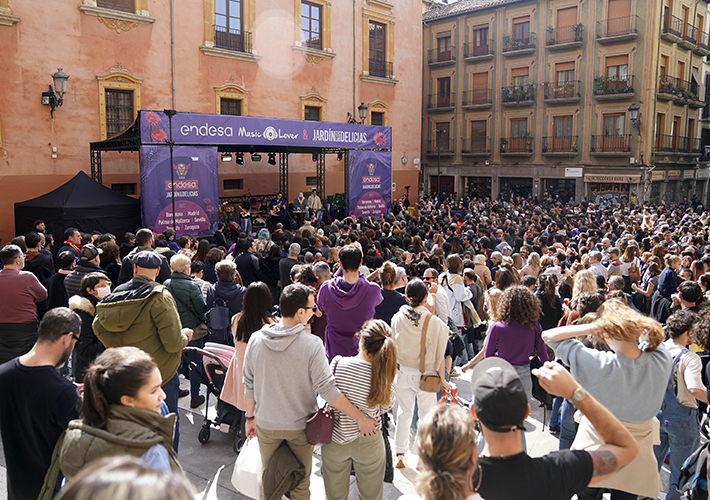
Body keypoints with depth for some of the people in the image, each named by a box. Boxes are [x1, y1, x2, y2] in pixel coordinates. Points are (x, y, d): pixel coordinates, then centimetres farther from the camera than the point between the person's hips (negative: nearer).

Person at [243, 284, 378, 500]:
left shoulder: (256, 340, -12)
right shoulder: (312, 345, -23)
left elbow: (249, 385, -3)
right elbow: (326, 389, -24)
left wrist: (250, 417, 12)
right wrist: (360, 417, -18)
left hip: (266, 425, 3)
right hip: (300, 427, -2)